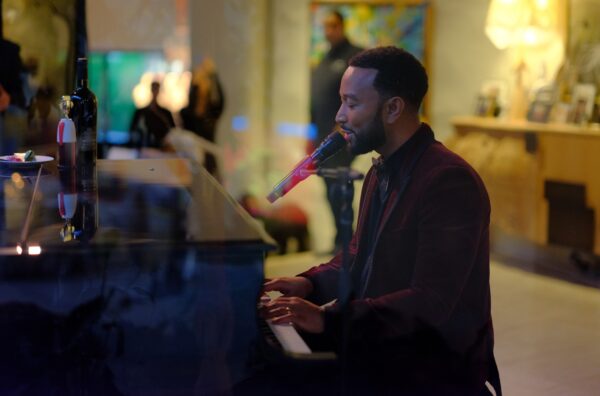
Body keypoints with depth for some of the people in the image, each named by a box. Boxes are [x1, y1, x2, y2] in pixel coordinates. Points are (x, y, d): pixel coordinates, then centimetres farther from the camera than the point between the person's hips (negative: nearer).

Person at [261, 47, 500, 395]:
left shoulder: (450, 181, -20)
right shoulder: (382, 171, 10)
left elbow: (431, 303, -26)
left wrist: (329, 319, -31)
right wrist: (311, 283, 2)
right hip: (381, 354, 8)